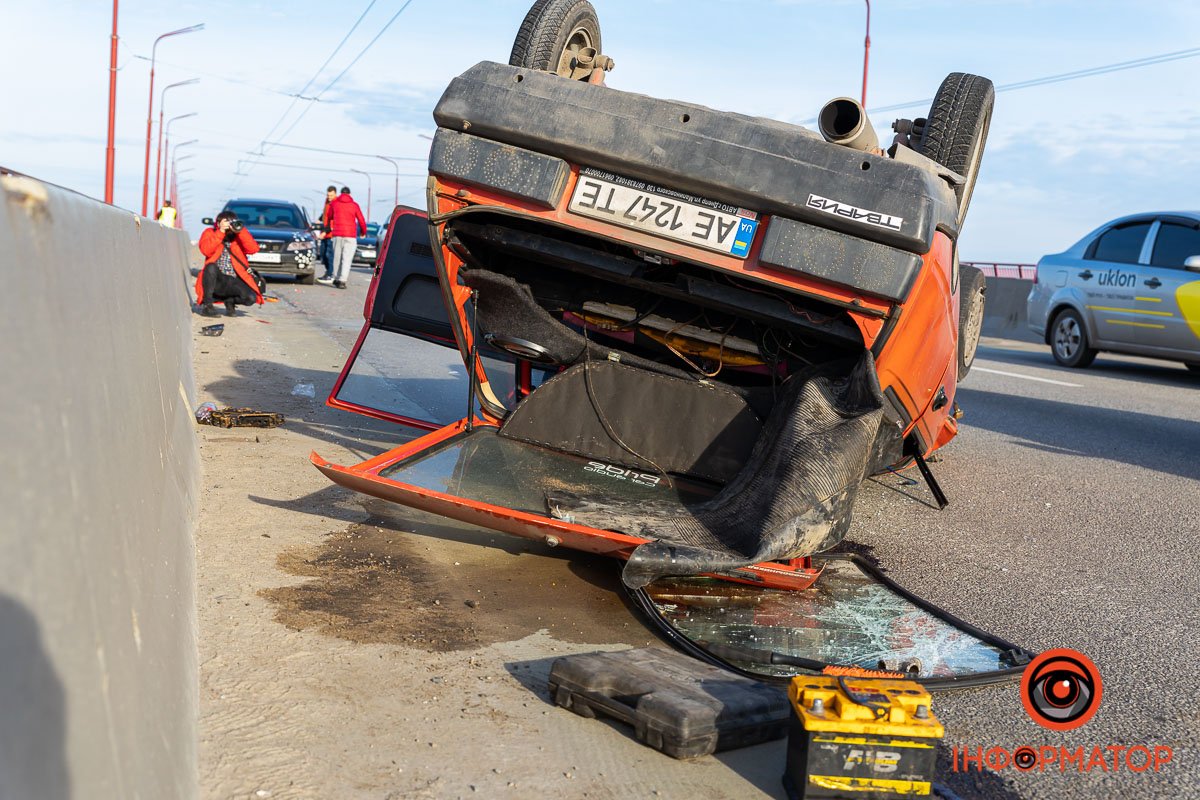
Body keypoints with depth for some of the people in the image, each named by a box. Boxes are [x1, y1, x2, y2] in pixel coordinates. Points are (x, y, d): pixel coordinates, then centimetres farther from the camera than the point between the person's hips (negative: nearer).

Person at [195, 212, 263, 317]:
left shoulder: (239, 236, 10)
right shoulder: (210, 233, 6)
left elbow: (253, 249, -10)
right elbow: (206, 250, -16)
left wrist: (240, 230, -15)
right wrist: (221, 232, -18)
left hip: (234, 281, 1)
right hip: (216, 280, -1)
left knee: (251, 298, -23)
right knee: (211, 267, -35)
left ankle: (229, 301, 13)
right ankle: (206, 305, -18)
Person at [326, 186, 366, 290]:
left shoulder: (334, 204, 7)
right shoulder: (354, 205, 2)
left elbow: (329, 217, 21)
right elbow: (361, 221, 5)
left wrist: (331, 228, 40)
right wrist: (363, 232, 23)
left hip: (337, 235, 2)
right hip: (350, 235, -2)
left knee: (337, 257, 14)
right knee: (347, 259, -4)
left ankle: (336, 278, 19)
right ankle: (342, 281, -15)